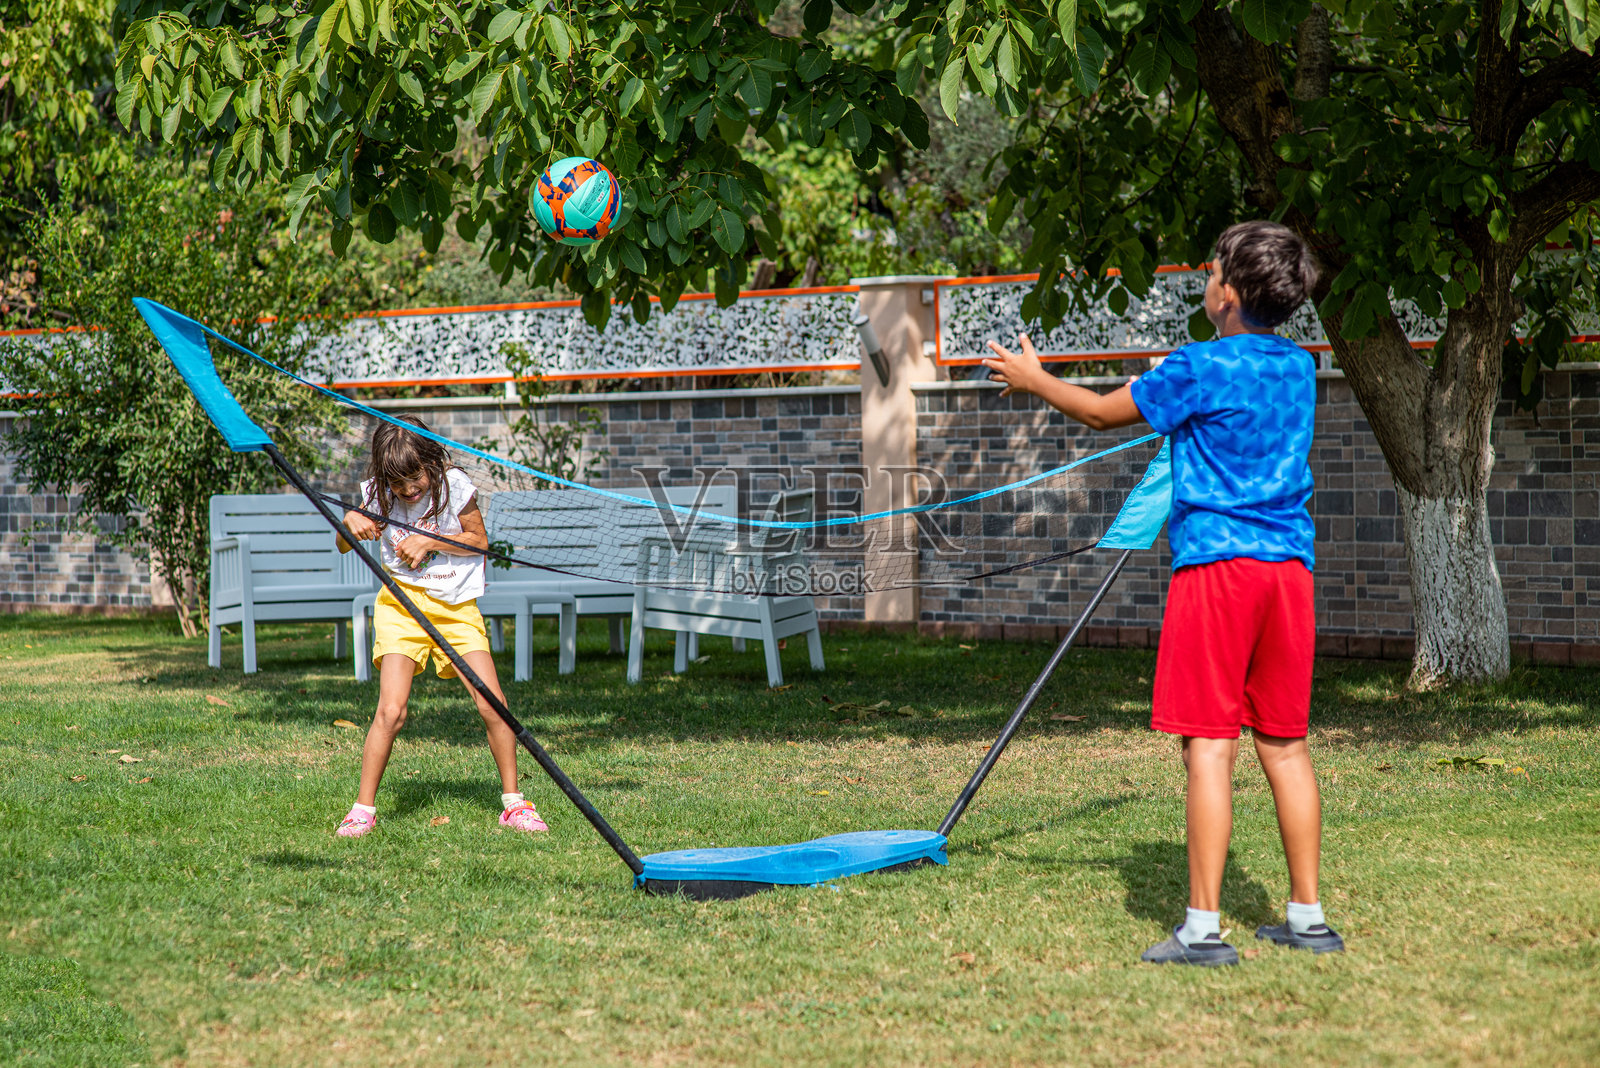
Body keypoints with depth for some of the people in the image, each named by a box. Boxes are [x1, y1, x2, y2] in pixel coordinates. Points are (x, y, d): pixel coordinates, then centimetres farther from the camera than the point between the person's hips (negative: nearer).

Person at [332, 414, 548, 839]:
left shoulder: (455, 485, -8)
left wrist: (430, 541, -13)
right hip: (403, 604, 0)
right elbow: (343, 547, 8)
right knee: (391, 711, -13)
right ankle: (363, 809, 0)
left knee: (493, 705, -9)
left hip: (457, 606, 0)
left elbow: (479, 541, 1)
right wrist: (351, 522, -16)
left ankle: (513, 803, 6)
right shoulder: (379, 494, -2)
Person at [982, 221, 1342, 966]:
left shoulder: (1200, 367, -8)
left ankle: (1203, 928, -6)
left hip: (1215, 560, -6)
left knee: (1209, 745, -5)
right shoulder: (1298, 368, 11)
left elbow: (1102, 412, 5)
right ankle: (1308, 918, 14)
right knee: (1285, 744, 11)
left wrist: (1033, 379, 20)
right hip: (1289, 564, 6)